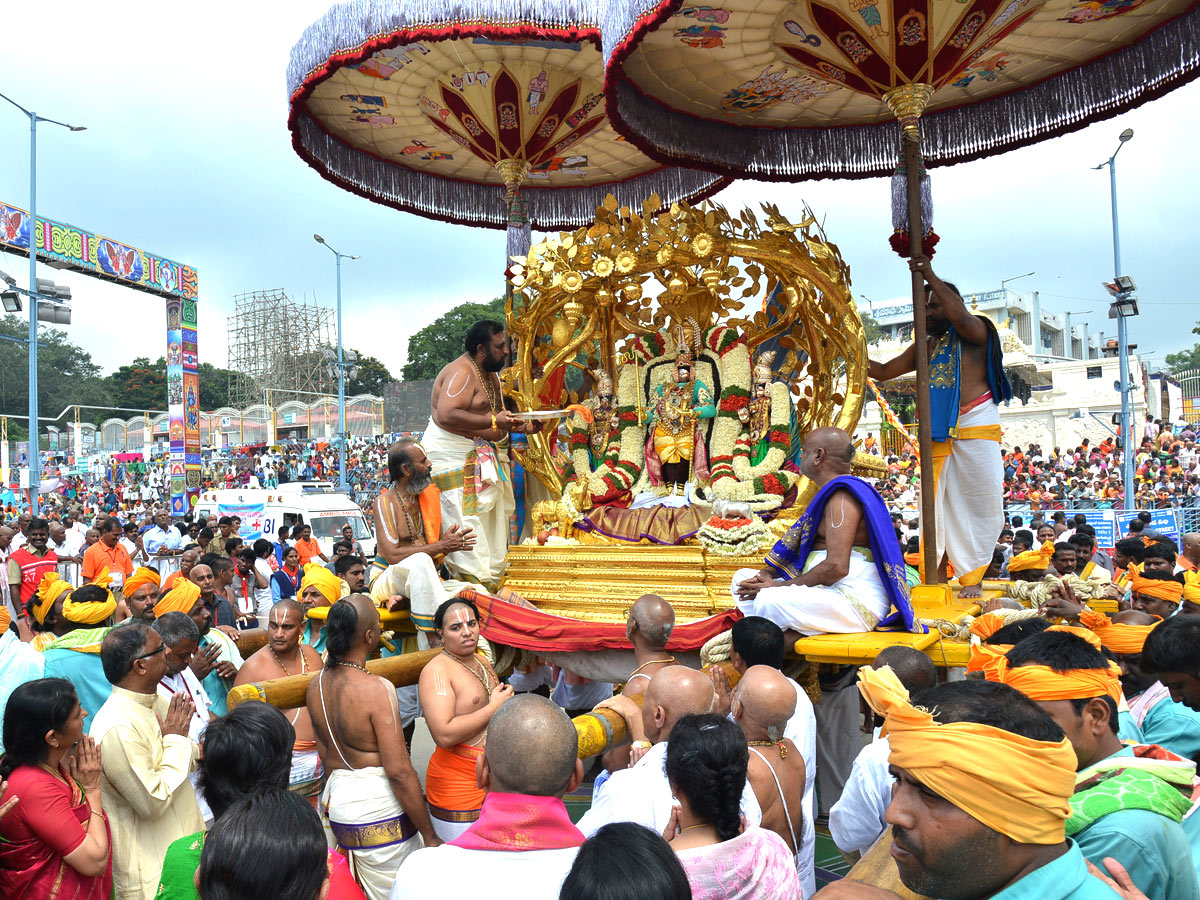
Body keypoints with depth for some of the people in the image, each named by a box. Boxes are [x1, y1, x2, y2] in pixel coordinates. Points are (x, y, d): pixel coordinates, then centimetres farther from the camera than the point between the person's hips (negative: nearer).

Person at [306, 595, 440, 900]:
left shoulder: (316, 685, 3)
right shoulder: (376, 689, -21)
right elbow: (399, 771, -21)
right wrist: (429, 835, -13)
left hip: (337, 809, 8)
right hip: (379, 815, -8)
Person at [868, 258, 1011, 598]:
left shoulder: (975, 332, 5)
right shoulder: (925, 346, 21)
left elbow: (960, 316, -19)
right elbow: (883, 371, 25)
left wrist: (931, 276, -18)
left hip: (975, 428, -5)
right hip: (938, 431, 5)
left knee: (979, 502, -6)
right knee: (937, 504, 0)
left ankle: (972, 577, 0)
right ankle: (936, 575, 2)